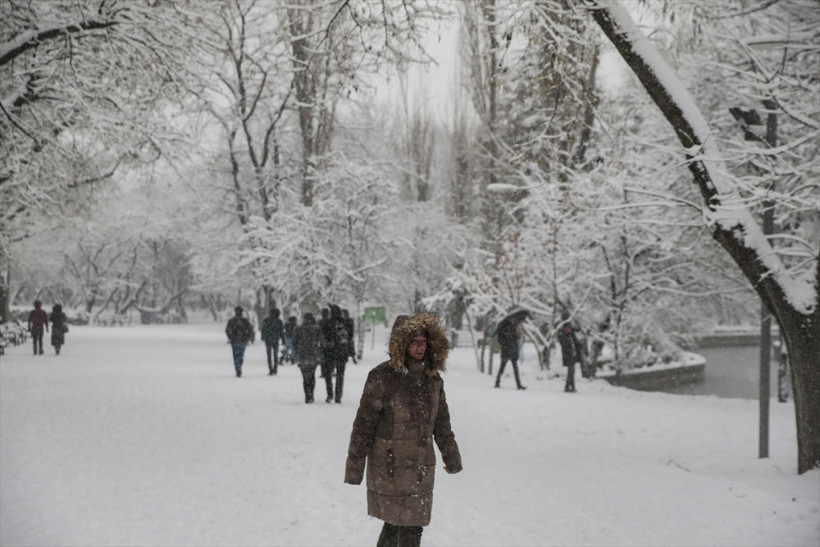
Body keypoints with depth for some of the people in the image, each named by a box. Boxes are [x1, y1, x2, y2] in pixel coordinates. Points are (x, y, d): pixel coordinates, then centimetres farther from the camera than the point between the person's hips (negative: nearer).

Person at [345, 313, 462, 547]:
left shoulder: (433, 378, 6)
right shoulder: (382, 376, -13)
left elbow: (441, 423, 18)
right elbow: (364, 423, -10)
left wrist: (451, 456, 17)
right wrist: (354, 466, -10)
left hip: (422, 466, 6)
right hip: (390, 465, -6)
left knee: (395, 523, 16)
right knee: (410, 527, -6)